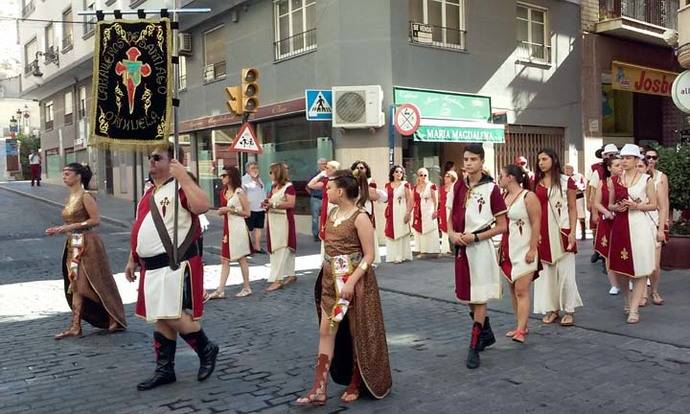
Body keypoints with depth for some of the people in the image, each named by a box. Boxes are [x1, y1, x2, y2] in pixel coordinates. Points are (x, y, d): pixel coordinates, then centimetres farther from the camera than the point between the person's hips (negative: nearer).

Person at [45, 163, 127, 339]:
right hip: (74, 245, 8)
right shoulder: (70, 197, 13)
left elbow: (95, 220, -17)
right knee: (75, 285, 7)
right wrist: (58, 229, 5)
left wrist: (71, 227, -20)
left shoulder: (85, 196, -11)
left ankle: (115, 321, 11)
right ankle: (76, 326, 10)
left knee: (97, 284, -2)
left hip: (87, 244, -8)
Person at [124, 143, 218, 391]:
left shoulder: (179, 188, -10)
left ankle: (207, 351, 17)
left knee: (175, 317, -8)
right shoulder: (149, 193, 18)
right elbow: (141, 231, 25)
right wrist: (132, 259, 24)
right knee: (160, 320, 13)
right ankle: (164, 370, 24)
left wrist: (183, 176, -27)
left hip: (177, 265, -8)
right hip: (152, 268, 9)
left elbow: (202, 206, -31)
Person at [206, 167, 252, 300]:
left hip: (237, 227, -7)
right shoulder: (224, 192, 11)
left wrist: (230, 210, -16)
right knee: (224, 259, 4)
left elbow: (247, 213, -10)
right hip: (227, 227, 7)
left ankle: (247, 288, 14)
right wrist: (221, 211, 2)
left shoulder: (239, 192, -9)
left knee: (241, 258, 3)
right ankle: (220, 290, 5)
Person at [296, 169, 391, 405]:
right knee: (326, 331, 4)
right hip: (331, 280, 7)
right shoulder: (333, 213, 7)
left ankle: (356, 385, 23)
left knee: (357, 333, 7)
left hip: (355, 281, -7)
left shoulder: (360, 217, -15)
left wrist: (351, 282, -23)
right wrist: (328, 275, 14)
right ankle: (319, 389, 7)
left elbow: (369, 256, -16)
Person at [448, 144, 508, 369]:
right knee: (469, 296, 16)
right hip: (461, 247, 6)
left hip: (480, 247, -6)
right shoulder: (458, 186, 6)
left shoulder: (491, 189, -9)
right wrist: (452, 233, -5)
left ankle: (474, 347, 6)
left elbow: (502, 226, -8)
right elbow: (451, 216, 15)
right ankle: (486, 334, 36)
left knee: (479, 298, -1)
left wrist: (475, 237, -16)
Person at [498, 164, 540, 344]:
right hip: (508, 249, 8)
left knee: (521, 291, -10)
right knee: (513, 290, 10)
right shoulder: (504, 196, 10)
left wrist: (532, 249, -18)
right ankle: (521, 325, 19)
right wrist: (501, 246, 14)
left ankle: (520, 331, -10)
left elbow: (536, 224, -14)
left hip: (524, 250, -8)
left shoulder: (528, 197, -10)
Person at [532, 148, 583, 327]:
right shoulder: (536, 182, 11)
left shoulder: (566, 181, 1)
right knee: (546, 272, 6)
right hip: (542, 233, 4)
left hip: (561, 231, -3)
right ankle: (551, 309, 16)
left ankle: (569, 311, 10)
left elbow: (572, 208, 0)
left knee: (565, 271, 0)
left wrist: (572, 232, -9)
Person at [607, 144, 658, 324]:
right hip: (620, 226, 3)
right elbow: (610, 204, 15)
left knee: (640, 269, -5)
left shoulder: (646, 179, 1)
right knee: (619, 268, 6)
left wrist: (636, 205, -13)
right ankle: (628, 300, 29)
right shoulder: (615, 180, 10)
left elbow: (653, 205, 2)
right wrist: (617, 207, -6)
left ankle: (634, 309, 0)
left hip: (640, 225, -3)